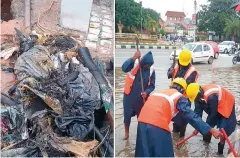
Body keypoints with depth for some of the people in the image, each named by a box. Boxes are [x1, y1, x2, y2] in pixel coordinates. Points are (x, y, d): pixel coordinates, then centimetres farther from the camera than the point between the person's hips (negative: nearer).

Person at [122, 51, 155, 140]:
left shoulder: (151, 70, -7)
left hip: (141, 97, 2)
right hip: (129, 95, -2)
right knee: (127, 114, 6)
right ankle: (126, 133, 28)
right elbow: (124, 68, -35)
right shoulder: (134, 63, -14)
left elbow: (152, 85, -1)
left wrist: (146, 92, -20)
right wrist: (133, 58, -43)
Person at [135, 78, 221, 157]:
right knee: (163, 154, 8)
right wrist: (211, 130, 2)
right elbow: (191, 116, 1)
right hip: (157, 125, -6)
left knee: (143, 153, 19)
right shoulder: (180, 97, 10)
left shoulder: (160, 92, 28)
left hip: (142, 121, 7)